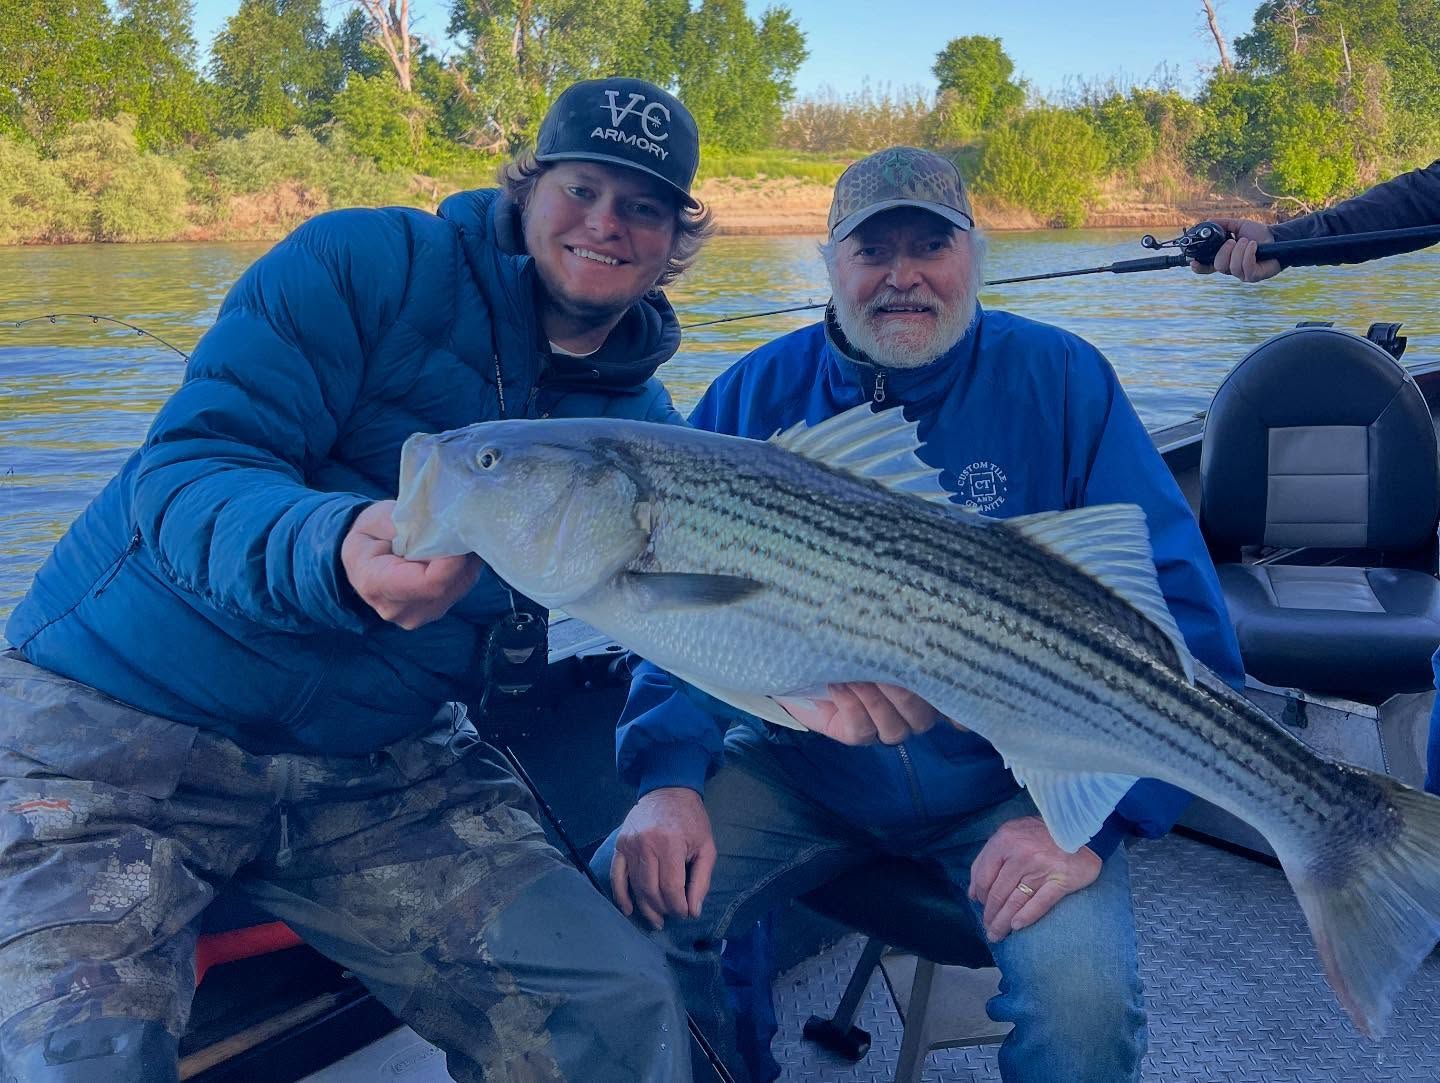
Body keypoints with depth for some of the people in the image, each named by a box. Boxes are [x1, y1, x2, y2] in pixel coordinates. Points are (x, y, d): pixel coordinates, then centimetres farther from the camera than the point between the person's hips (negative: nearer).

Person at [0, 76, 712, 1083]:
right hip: (117, 721, -3)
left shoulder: (639, 429, 4)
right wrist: (334, 553, -40)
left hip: (383, 772, 4)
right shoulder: (367, 265, -10)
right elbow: (183, 477, -19)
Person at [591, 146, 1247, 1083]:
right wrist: (668, 776, -17)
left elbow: (1176, 612, -11)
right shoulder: (756, 395, 0)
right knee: (625, 902, -18)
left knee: (1081, 999, -27)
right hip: (801, 766, 3)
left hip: (1011, 780, -2)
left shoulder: (1062, 381, -7)